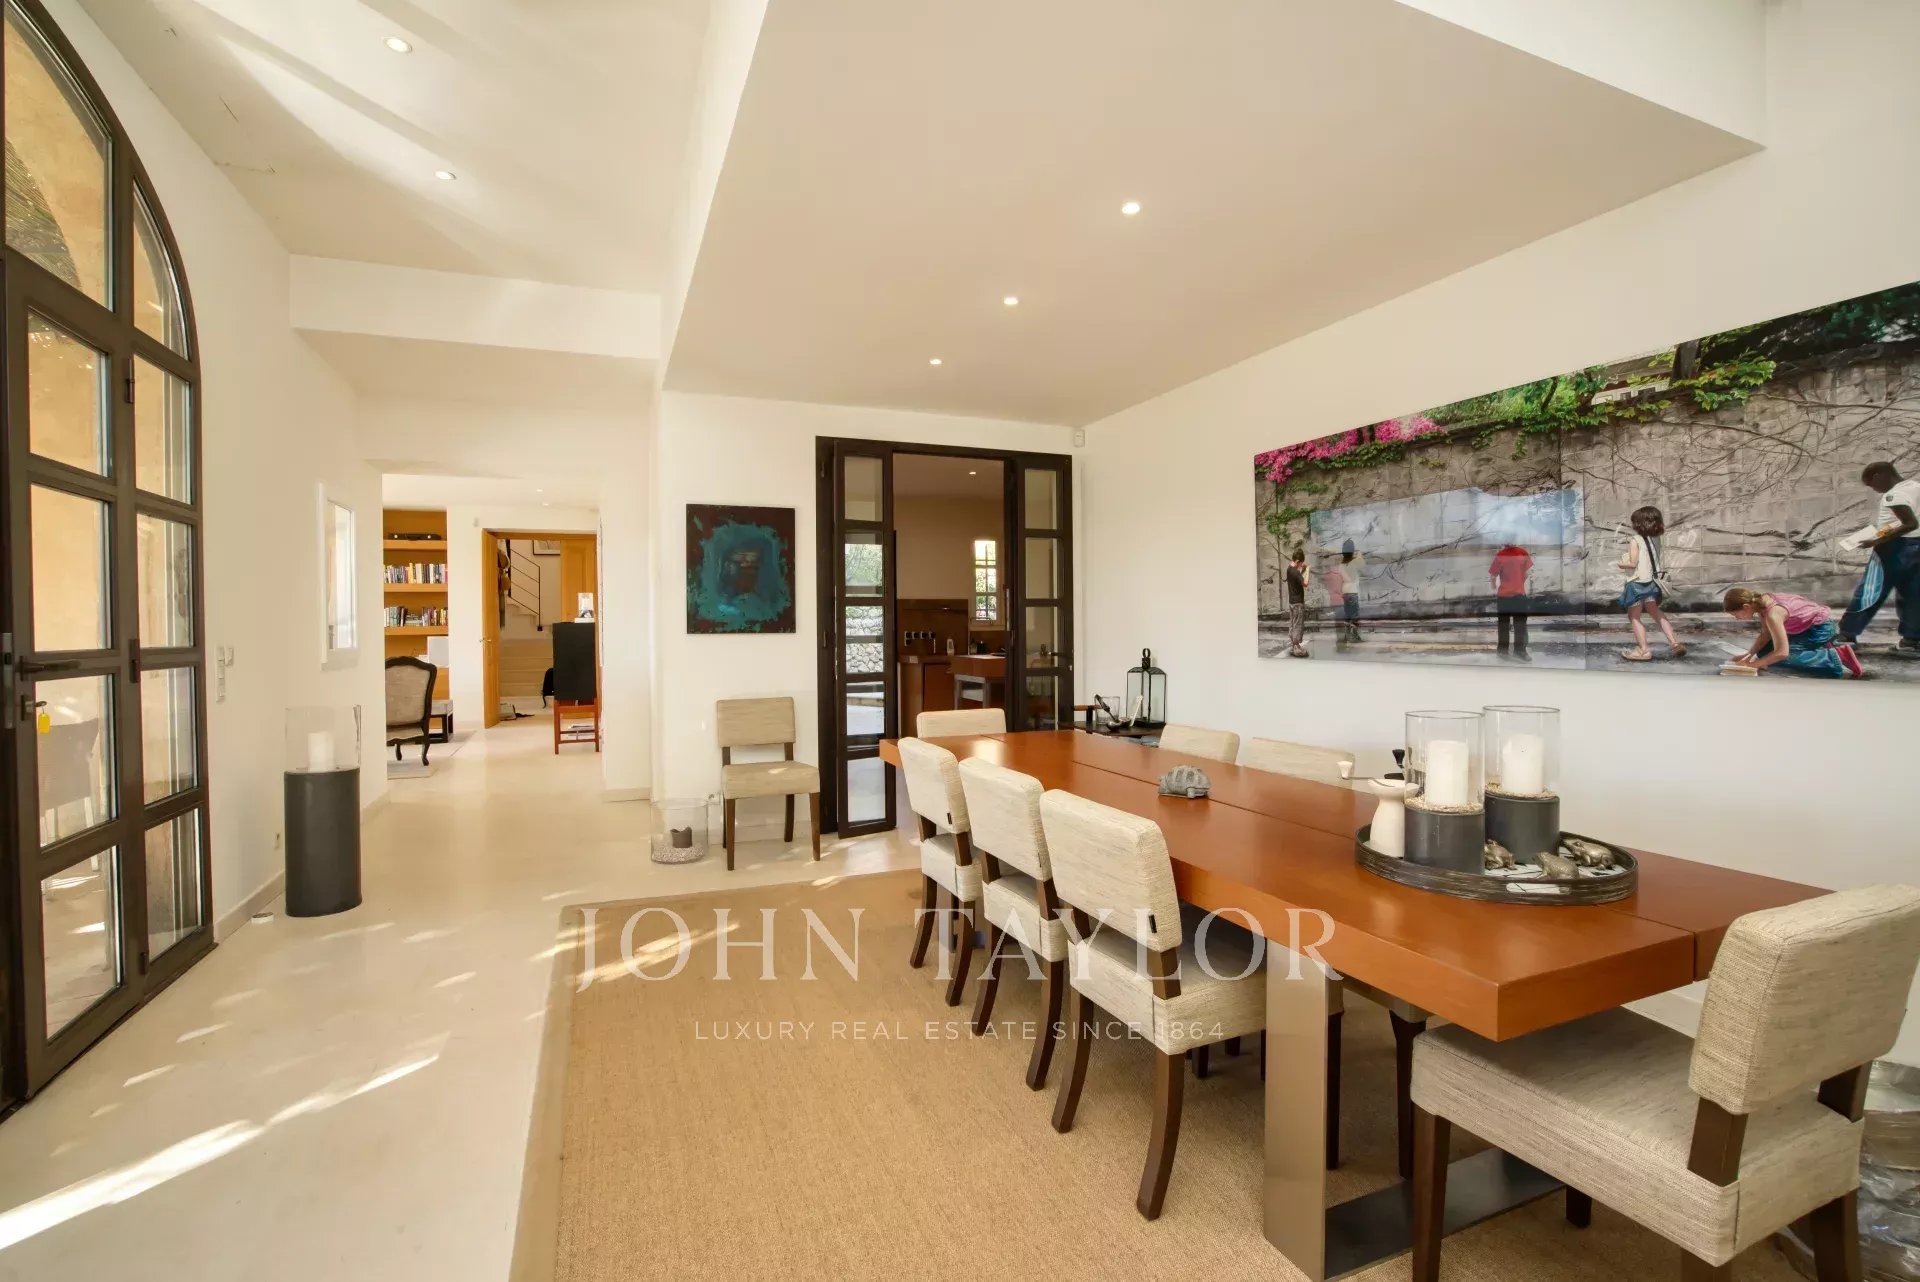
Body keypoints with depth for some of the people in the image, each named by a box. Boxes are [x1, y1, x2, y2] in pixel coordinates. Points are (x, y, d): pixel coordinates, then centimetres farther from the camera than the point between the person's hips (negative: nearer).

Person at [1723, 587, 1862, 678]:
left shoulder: (1773, 614, -33)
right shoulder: (1761, 601, -8)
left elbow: (1782, 653, -33)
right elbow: (1765, 635, -1)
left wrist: (1752, 664, -28)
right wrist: (1748, 655, -12)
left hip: (1823, 627, -9)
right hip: (1808, 627, 9)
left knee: (1778, 657, -21)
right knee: (1764, 652, 7)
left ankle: (1837, 656, -15)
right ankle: (1823, 647, 12)